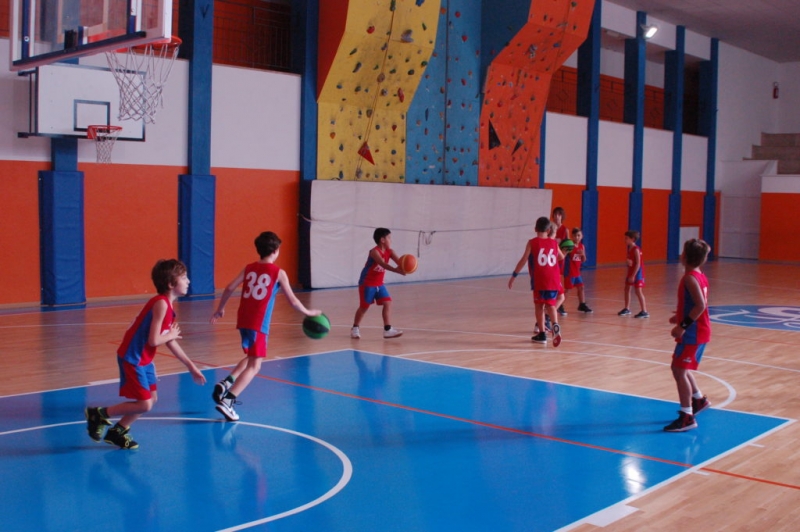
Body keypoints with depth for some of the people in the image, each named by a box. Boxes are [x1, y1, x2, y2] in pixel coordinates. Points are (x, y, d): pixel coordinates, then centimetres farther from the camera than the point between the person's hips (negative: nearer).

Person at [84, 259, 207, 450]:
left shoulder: (168, 305, 6)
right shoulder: (161, 303, -23)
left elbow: (170, 343, 13)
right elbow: (154, 340, -29)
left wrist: (191, 367, 16)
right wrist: (171, 334, -8)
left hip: (144, 359, 10)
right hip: (132, 358, -10)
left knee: (152, 399, 15)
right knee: (144, 404, -6)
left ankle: (117, 432, 28)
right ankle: (98, 414, 9)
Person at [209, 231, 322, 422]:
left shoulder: (249, 268, 12)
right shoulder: (279, 273, 1)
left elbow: (229, 288, 6)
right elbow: (292, 300, 5)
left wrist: (220, 309, 20)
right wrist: (308, 312, 20)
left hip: (243, 320, 6)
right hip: (259, 324, -6)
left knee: (251, 357, 27)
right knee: (254, 366, -2)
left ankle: (225, 384, 11)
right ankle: (227, 401, -14)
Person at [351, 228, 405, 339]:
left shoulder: (389, 252, -2)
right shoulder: (374, 252, -23)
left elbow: (399, 262, -18)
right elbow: (383, 264, -40)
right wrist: (396, 270, -54)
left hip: (379, 284, 7)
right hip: (367, 284, -7)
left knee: (388, 303, -6)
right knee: (364, 306, 3)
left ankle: (388, 329, -6)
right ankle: (355, 328, 23)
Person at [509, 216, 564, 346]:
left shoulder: (532, 243, -1)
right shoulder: (554, 243, 9)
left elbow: (523, 260, -8)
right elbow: (561, 257, 26)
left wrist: (513, 276, -3)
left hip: (539, 281, -2)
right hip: (554, 280, 3)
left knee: (539, 306, 10)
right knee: (550, 305, 11)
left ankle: (542, 334, 10)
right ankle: (555, 326, -15)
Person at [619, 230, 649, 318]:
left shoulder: (636, 249, -18)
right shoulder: (629, 249, 9)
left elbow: (638, 264, -22)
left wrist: (633, 276, -24)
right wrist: (628, 261, -8)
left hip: (637, 273, -10)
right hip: (631, 272, 10)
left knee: (638, 291, -12)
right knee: (627, 289, 15)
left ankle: (644, 311, -11)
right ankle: (627, 309, 28)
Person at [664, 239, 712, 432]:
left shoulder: (690, 278, -19)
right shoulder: (701, 276, 10)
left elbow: (701, 305, -28)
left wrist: (683, 326, -26)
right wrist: (682, 317, 20)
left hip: (693, 333, -10)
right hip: (700, 331, 10)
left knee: (679, 371, -8)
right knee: (680, 368, 22)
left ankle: (687, 417, -6)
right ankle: (699, 399, 36)